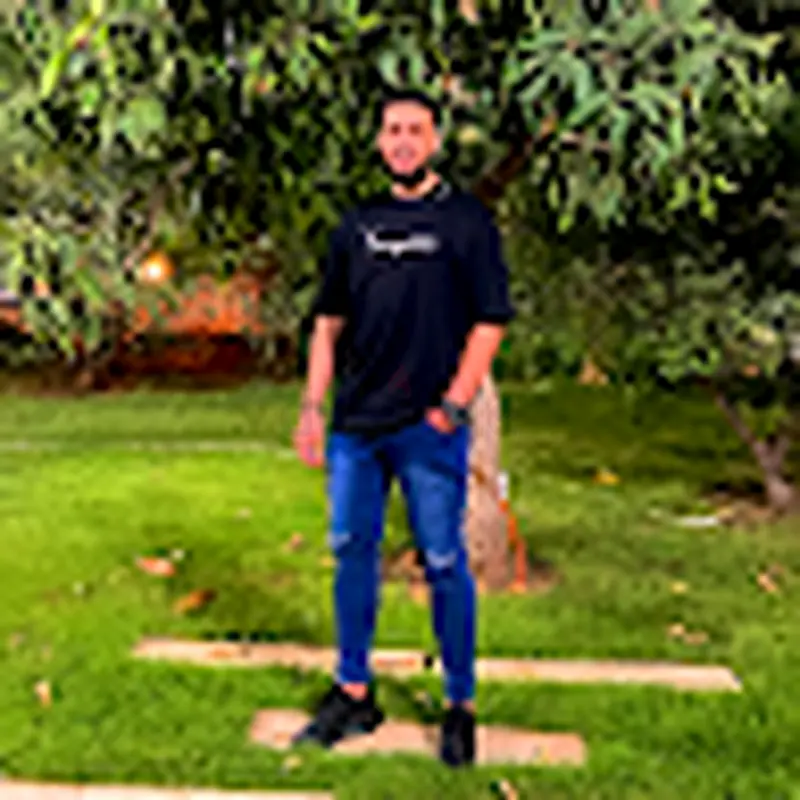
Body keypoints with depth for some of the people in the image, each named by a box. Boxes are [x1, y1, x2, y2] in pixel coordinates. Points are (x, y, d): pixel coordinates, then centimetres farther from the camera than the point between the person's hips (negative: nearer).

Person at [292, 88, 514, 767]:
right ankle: (354, 692, 26)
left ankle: (461, 705, 16)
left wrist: (451, 407, -12)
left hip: (430, 429, -5)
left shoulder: (467, 220, -1)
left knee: (444, 564, 2)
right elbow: (329, 322, 15)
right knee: (352, 552, 11)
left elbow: (489, 322, -5)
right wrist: (313, 406, 7)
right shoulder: (357, 226, 12)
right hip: (355, 424, 5)